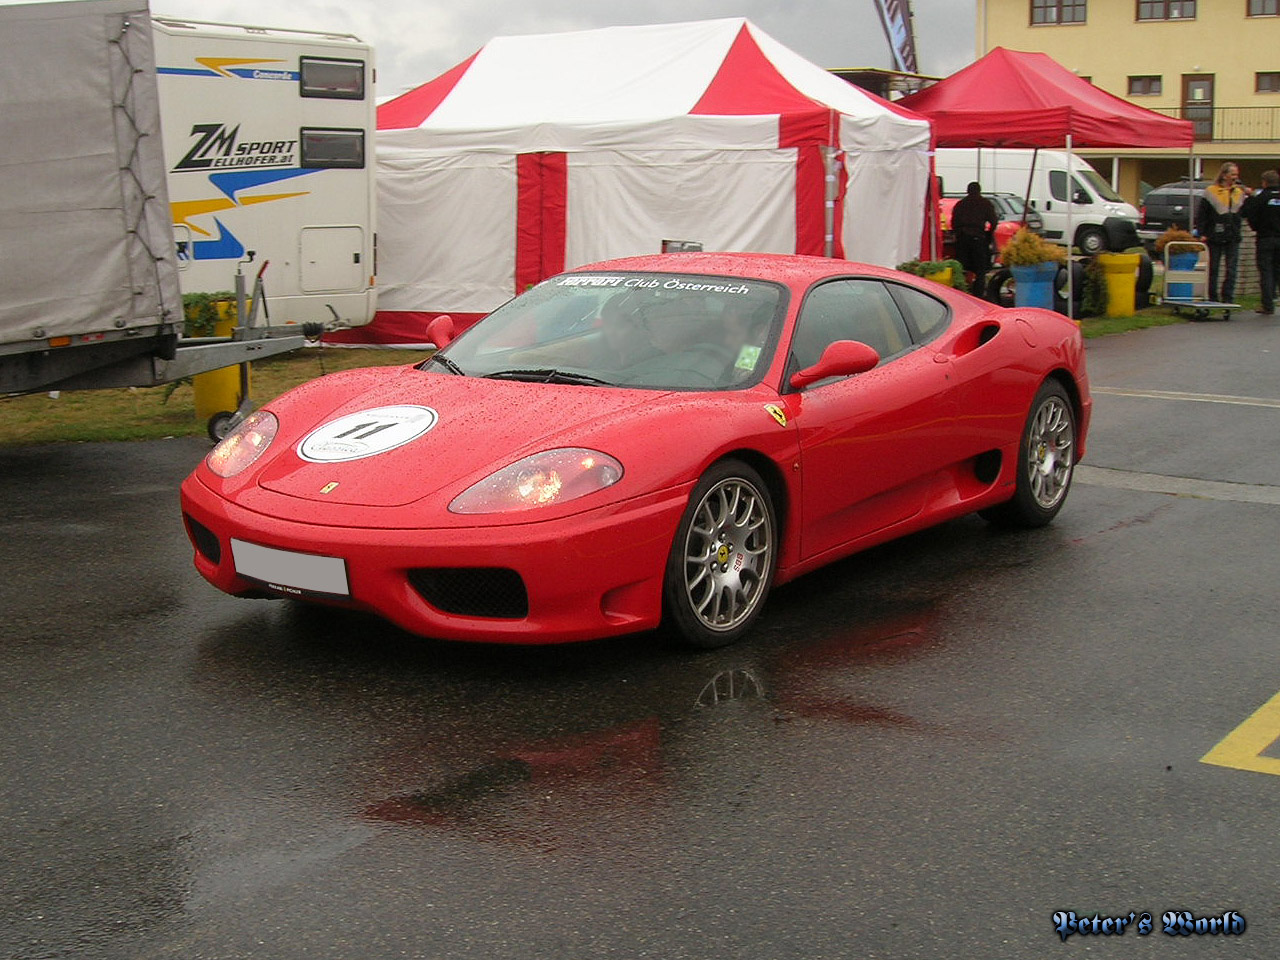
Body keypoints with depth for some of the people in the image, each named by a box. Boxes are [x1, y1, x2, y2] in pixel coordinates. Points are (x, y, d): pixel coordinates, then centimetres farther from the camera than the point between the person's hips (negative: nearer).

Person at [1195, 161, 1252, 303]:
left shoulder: (1239, 192, 9)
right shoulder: (1210, 192, -3)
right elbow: (1201, 215, -3)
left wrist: (1249, 197, -4)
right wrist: (1201, 233, -10)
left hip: (1233, 238, 3)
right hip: (1215, 237, -3)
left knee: (1231, 269, 1)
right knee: (1213, 269, 5)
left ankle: (1227, 297, 7)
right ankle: (1212, 298, 14)